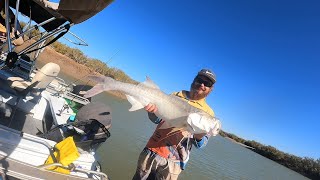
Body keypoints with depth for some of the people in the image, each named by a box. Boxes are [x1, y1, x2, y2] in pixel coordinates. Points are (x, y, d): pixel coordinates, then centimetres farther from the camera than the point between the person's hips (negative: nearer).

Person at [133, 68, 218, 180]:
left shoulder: (208, 113, -1)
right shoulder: (177, 95, 3)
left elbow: (200, 144, -1)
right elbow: (157, 119, 4)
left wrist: (199, 137, -24)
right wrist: (152, 110, -18)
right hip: (151, 151, 2)